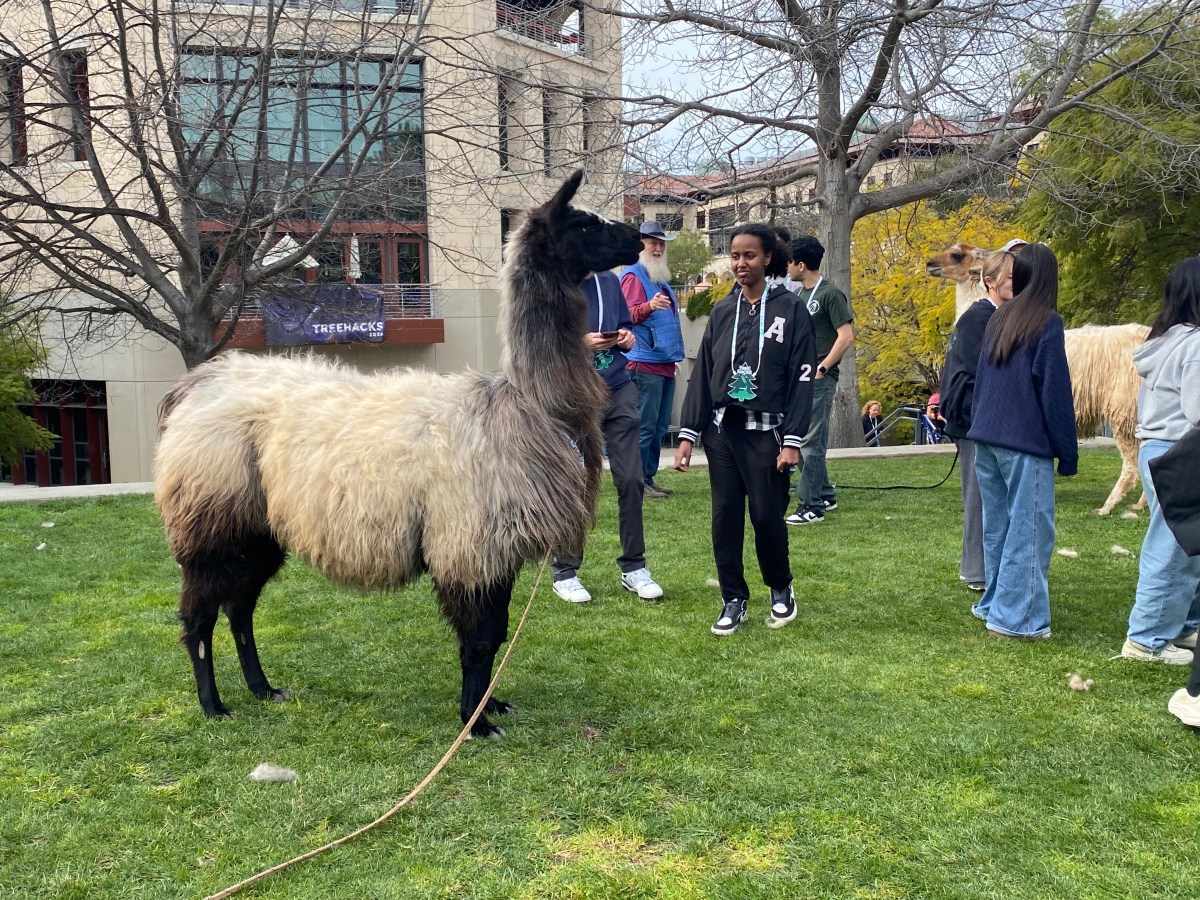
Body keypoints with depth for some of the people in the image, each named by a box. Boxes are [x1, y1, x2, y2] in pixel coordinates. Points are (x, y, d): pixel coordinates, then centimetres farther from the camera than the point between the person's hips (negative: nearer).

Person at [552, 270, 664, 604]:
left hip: (619, 390, 4)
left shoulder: (609, 280, 8)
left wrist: (627, 337, -2)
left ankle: (633, 567, 18)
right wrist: (580, 342, -21)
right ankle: (564, 571, 18)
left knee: (630, 480, 4)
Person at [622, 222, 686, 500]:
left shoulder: (660, 278, 21)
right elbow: (629, 314, -18)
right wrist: (649, 306, -38)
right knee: (645, 426, -9)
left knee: (660, 427, 11)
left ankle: (649, 478, 17)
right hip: (645, 363, -9)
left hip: (665, 363, 9)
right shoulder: (634, 275, -6)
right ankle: (638, 483, -5)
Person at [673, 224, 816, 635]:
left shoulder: (791, 308, -2)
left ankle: (781, 589, 25)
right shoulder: (722, 312, 9)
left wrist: (793, 441, -11)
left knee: (768, 517, -1)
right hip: (721, 431, 4)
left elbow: (801, 377, -5)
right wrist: (687, 434, 3)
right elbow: (701, 374, 9)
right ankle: (733, 601, 16)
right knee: (725, 517, 4)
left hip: (766, 432, -3)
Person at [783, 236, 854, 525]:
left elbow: (846, 335, -15)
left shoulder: (830, 294, -10)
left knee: (810, 442, -7)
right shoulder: (798, 294, 15)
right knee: (811, 441, 15)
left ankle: (811, 506, -2)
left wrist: (821, 368, -15)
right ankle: (825, 495, 27)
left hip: (819, 380, -9)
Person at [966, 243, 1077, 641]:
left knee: (997, 526, 14)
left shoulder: (999, 320, 11)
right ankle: (1015, 618, -1)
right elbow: (1056, 392, -10)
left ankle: (994, 604, 22)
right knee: (1028, 529, -2)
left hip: (986, 439, 7)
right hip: (1026, 444, -7)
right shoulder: (1047, 323, -8)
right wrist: (1068, 452, -5)